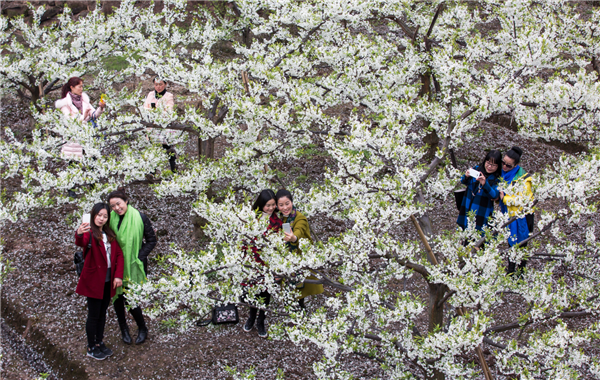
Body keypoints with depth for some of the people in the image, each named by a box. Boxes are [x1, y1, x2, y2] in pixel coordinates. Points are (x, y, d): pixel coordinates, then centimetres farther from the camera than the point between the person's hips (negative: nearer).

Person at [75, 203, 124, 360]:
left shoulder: (110, 234, 7)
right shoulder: (89, 233, -14)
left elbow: (119, 254, 7)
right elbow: (81, 243, -38)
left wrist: (118, 275, -5)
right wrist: (79, 235, -63)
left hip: (108, 281, 6)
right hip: (94, 281, -6)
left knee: (102, 313, 18)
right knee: (94, 315, 4)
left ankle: (99, 342, 32)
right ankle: (91, 348, 17)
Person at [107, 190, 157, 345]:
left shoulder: (140, 218, -11)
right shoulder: (111, 218, -3)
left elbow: (151, 240, -3)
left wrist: (139, 258, -11)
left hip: (132, 266, -3)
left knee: (130, 298, -5)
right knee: (117, 297, 11)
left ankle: (142, 329, 18)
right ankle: (123, 329, 31)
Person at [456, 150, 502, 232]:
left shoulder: (497, 179, -9)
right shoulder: (477, 169, -1)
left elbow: (494, 195, -21)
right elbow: (463, 181, 0)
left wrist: (484, 184, -38)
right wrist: (466, 176, -24)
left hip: (482, 213, -3)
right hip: (467, 209, 3)